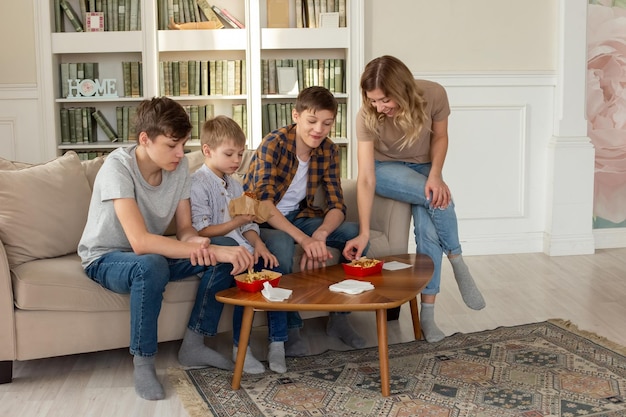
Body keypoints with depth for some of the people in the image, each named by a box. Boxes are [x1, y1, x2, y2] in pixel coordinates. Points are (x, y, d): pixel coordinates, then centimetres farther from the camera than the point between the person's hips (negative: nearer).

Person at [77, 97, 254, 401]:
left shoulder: (179, 166, -10)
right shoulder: (118, 167, -29)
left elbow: (184, 229, -5)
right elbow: (140, 242, -40)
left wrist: (196, 243, -32)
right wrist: (214, 250, -45)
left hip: (151, 252, 6)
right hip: (106, 258, -6)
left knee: (230, 248, -13)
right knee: (151, 266, -40)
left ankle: (193, 346, -3)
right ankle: (143, 364, -18)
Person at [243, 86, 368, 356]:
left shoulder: (328, 151, -4)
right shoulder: (274, 144, -22)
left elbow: (337, 206, -9)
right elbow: (263, 203, -32)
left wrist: (319, 235, -32)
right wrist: (304, 239, -45)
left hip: (297, 216, 6)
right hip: (261, 220, -5)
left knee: (356, 234, -14)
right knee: (281, 244, -39)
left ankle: (339, 316, 0)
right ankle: (289, 328, -21)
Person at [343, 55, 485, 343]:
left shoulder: (433, 95, -27)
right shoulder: (367, 116, -29)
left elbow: (440, 137, -7)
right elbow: (366, 178, -30)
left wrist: (435, 174, -25)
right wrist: (364, 232, -35)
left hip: (422, 167, 2)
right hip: (385, 169, -2)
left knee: (429, 232, -20)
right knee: (440, 199, -29)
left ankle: (427, 314, -11)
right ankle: (459, 266, -8)